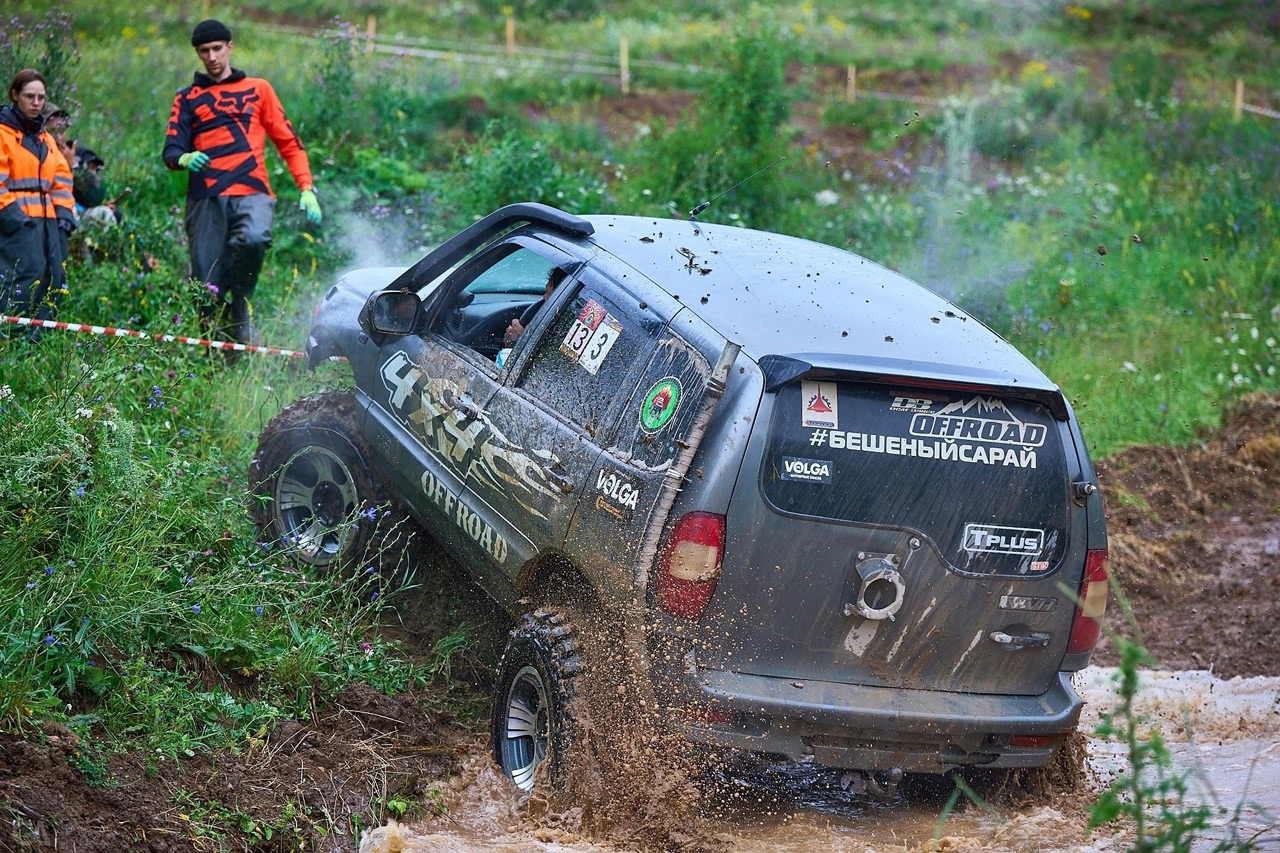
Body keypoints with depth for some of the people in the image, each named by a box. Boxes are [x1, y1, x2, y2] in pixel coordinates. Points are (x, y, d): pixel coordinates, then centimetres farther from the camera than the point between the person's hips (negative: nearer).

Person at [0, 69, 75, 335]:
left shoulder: (45, 137, 22)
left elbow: (61, 179, 22)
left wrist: (65, 212, 8)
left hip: (48, 221, 8)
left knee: (54, 279, 2)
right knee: (26, 275, -19)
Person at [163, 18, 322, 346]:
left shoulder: (258, 89, 18)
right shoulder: (188, 98, 19)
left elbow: (289, 142, 15)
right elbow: (172, 151, 8)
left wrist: (307, 189, 2)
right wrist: (185, 159, -17)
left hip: (252, 192, -1)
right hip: (207, 199, 1)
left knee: (254, 239, -33)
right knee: (206, 286, -8)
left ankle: (240, 304, -9)